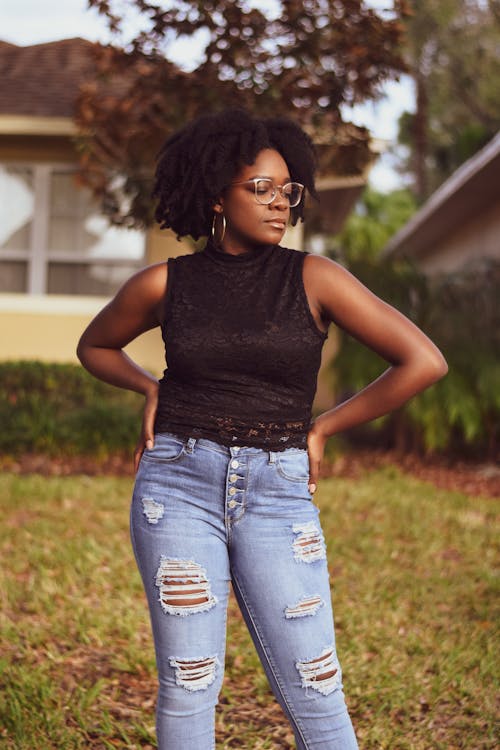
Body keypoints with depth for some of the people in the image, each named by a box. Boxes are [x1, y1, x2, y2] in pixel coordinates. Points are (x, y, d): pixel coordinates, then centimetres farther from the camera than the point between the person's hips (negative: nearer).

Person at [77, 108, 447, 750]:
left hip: (278, 493, 0)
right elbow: (93, 346, 22)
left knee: (315, 692, -2)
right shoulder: (164, 284, 2)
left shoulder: (314, 278, -2)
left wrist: (323, 428, -1)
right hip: (180, 483, 1)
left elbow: (424, 361, -5)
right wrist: (151, 390, 4)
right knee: (188, 683, 3)